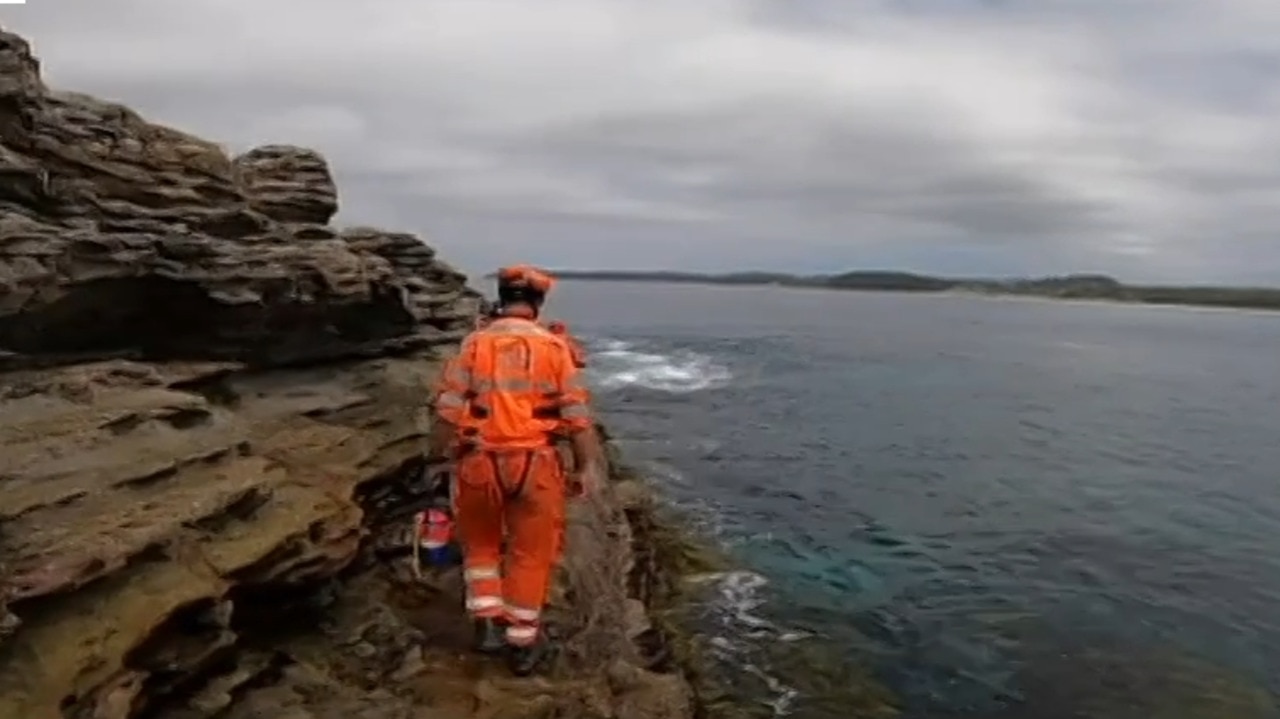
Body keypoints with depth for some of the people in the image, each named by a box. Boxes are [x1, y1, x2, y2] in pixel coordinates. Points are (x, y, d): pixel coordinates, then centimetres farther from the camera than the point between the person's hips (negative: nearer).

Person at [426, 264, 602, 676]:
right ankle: (522, 644, 25)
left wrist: (434, 458, 6)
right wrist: (585, 467, 2)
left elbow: (448, 410, -4)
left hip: (479, 463, 1)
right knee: (530, 553, 14)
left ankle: (487, 624, 19)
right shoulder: (554, 348, -2)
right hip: (535, 463, 0)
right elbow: (577, 416, -4)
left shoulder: (474, 345, -2)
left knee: (480, 543, 25)